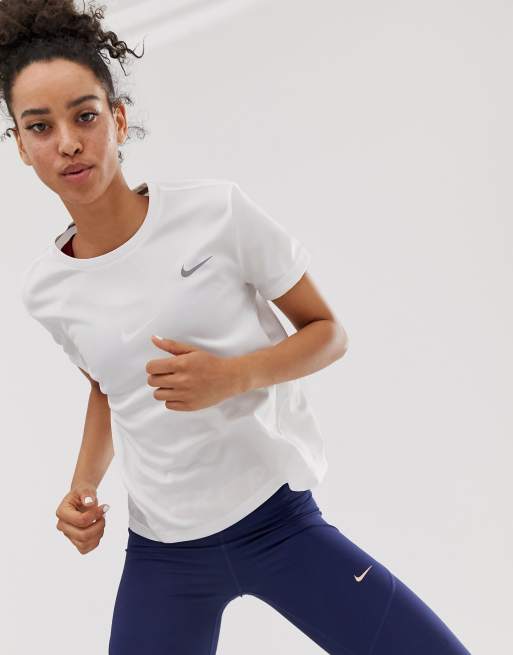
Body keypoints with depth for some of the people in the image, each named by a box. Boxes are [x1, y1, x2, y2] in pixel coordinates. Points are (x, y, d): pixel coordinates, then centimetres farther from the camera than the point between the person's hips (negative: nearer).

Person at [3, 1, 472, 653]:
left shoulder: (216, 210, -10)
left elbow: (329, 333, -3)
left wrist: (234, 376, -20)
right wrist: (84, 485, 3)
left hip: (280, 519, -2)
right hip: (162, 555, 2)